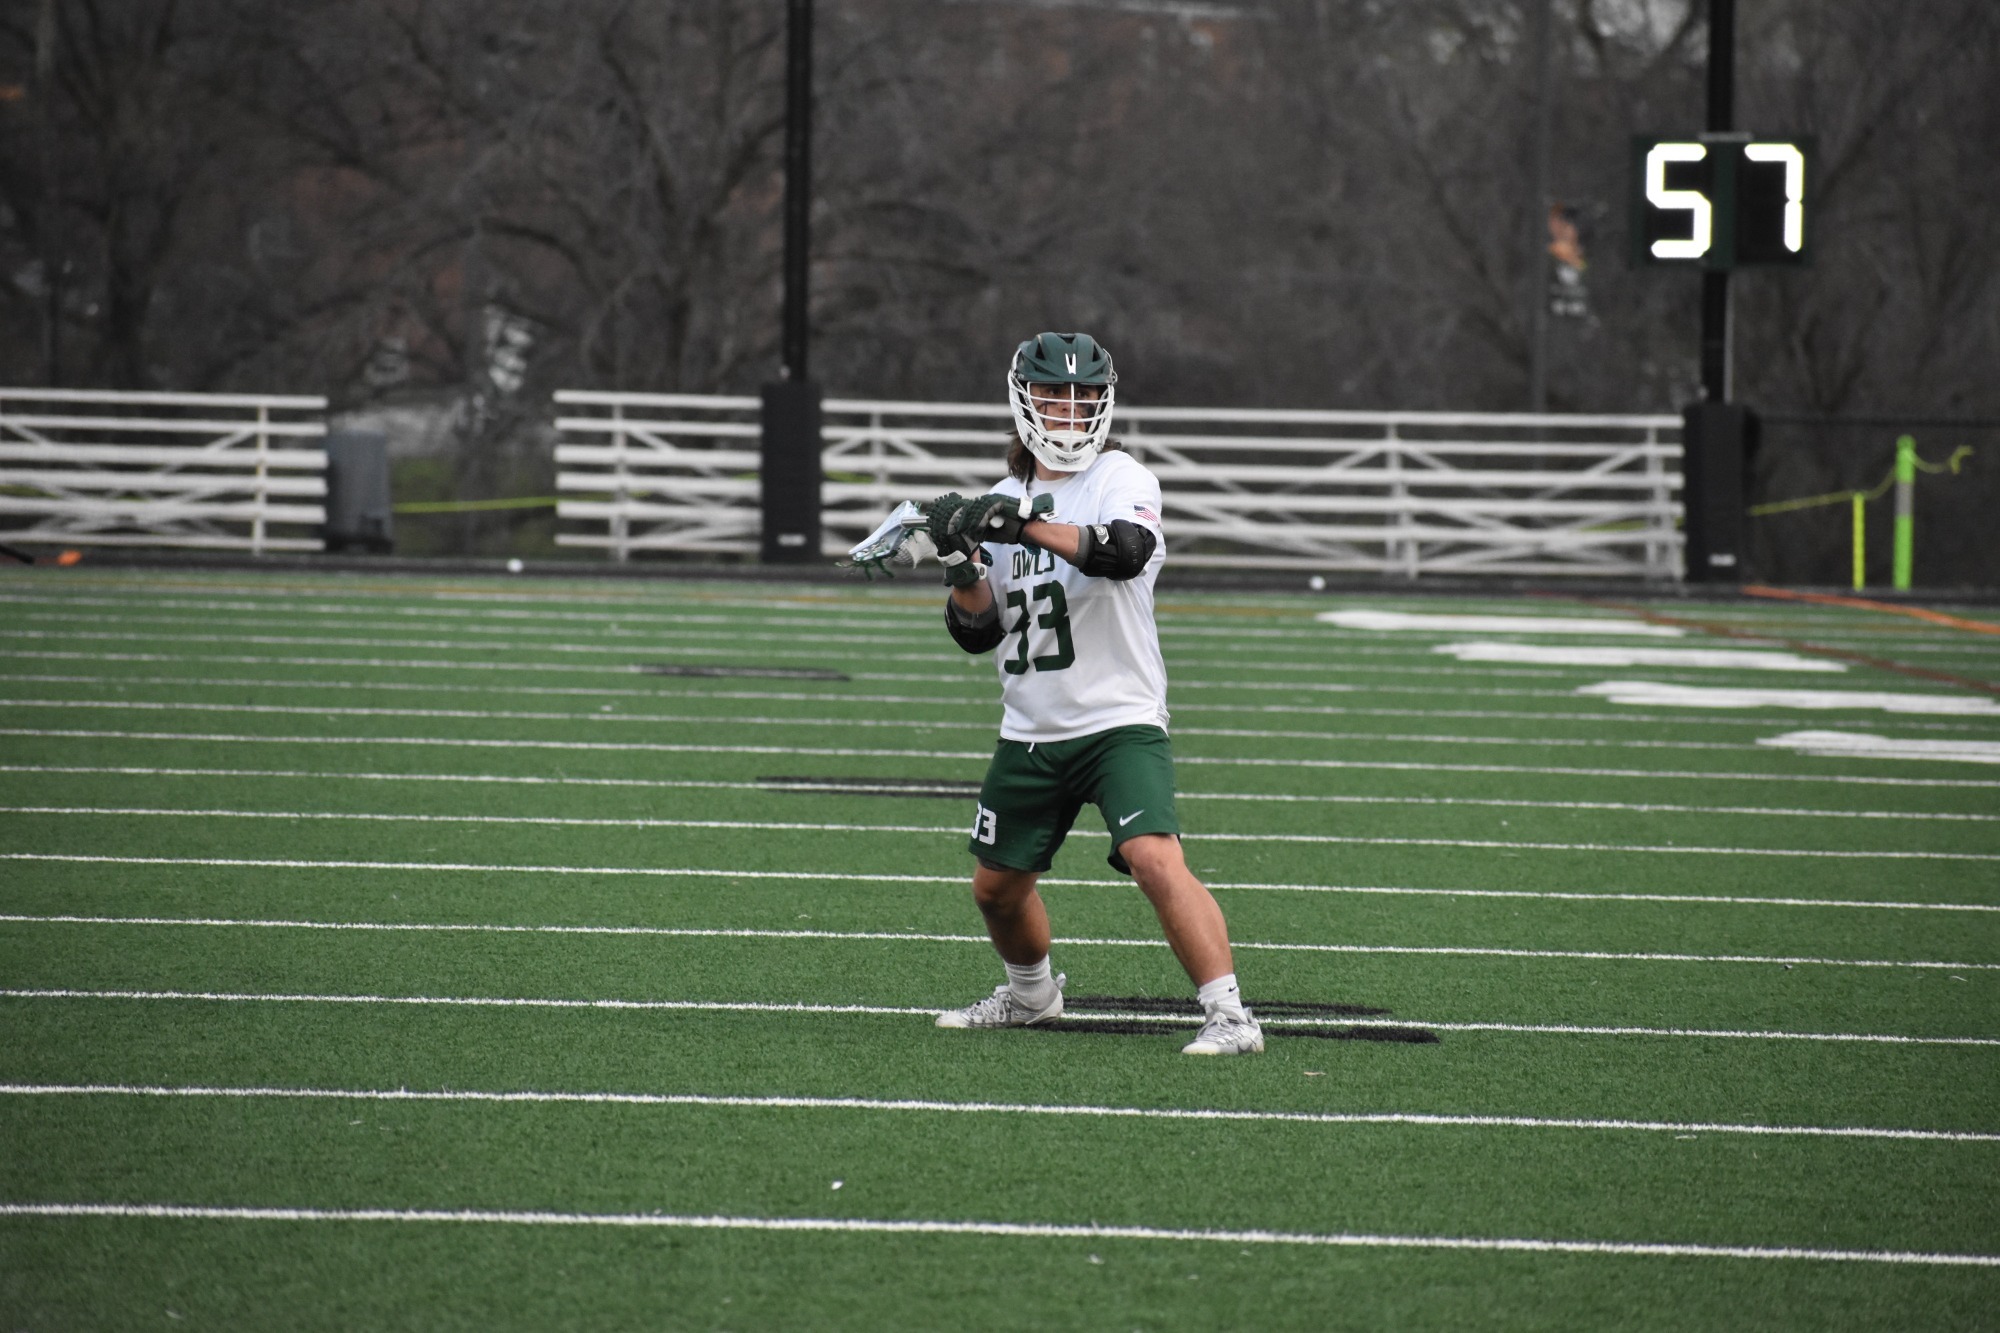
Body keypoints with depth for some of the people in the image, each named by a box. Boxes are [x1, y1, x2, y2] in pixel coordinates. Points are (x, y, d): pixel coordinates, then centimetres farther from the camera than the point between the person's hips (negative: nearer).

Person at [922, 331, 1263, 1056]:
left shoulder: (1120, 478, -7)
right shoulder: (1005, 500, 10)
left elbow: (1126, 552, -30)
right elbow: (977, 631, 13)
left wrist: (1026, 526, -36)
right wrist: (961, 562, -6)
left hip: (1119, 723, -6)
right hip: (1030, 732, 6)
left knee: (1157, 861, -25)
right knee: (997, 887, 15)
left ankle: (1229, 1016, -24)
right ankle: (1030, 993, 43)